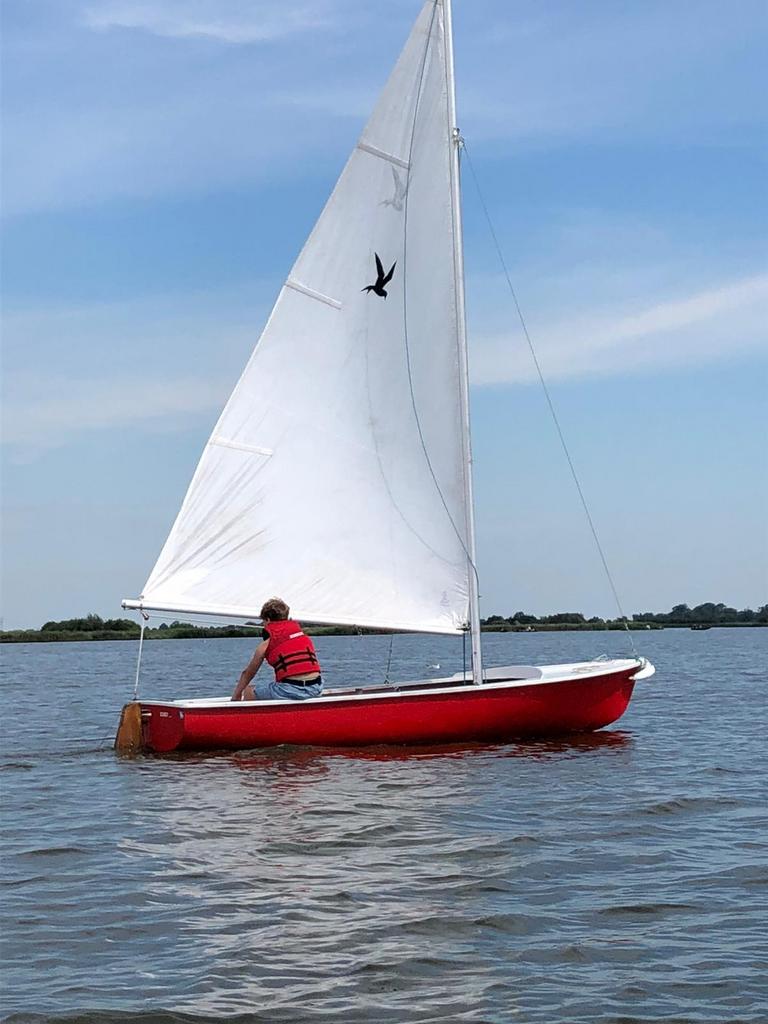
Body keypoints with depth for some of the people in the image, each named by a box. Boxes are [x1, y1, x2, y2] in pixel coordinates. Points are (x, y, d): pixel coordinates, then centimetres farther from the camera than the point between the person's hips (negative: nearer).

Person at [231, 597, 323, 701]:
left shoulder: (266, 643, 4)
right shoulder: (301, 632, 18)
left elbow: (247, 673, 16)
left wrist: (236, 696, 31)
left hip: (291, 691, -5)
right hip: (316, 689, 6)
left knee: (249, 691, 17)